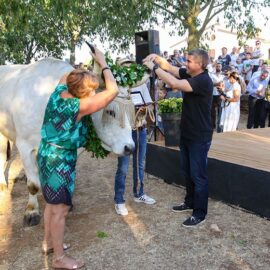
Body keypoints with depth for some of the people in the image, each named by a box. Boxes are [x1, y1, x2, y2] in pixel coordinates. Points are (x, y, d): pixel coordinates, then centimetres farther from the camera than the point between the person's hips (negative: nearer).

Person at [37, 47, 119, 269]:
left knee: (52, 202, 22)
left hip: (47, 154, 9)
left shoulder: (59, 92, -1)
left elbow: (68, 75, 23)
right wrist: (103, 62, -12)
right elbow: (113, 91, -23)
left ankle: (49, 243, 40)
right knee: (60, 209, 2)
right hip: (60, 159, -9)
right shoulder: (78, 106, -23)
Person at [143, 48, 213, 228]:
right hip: (187, 133, 9)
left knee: (198, 175, 0)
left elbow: (174, 83, -34)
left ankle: (200, 213, 13)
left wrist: (154, 67, -25)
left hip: (199, 137, -9)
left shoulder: (203, 81, -24)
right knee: (188, 171, 20)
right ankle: (190, 202, 37)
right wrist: (158, 58, -10)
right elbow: (170, 68, 10)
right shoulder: (190, 75, 4)